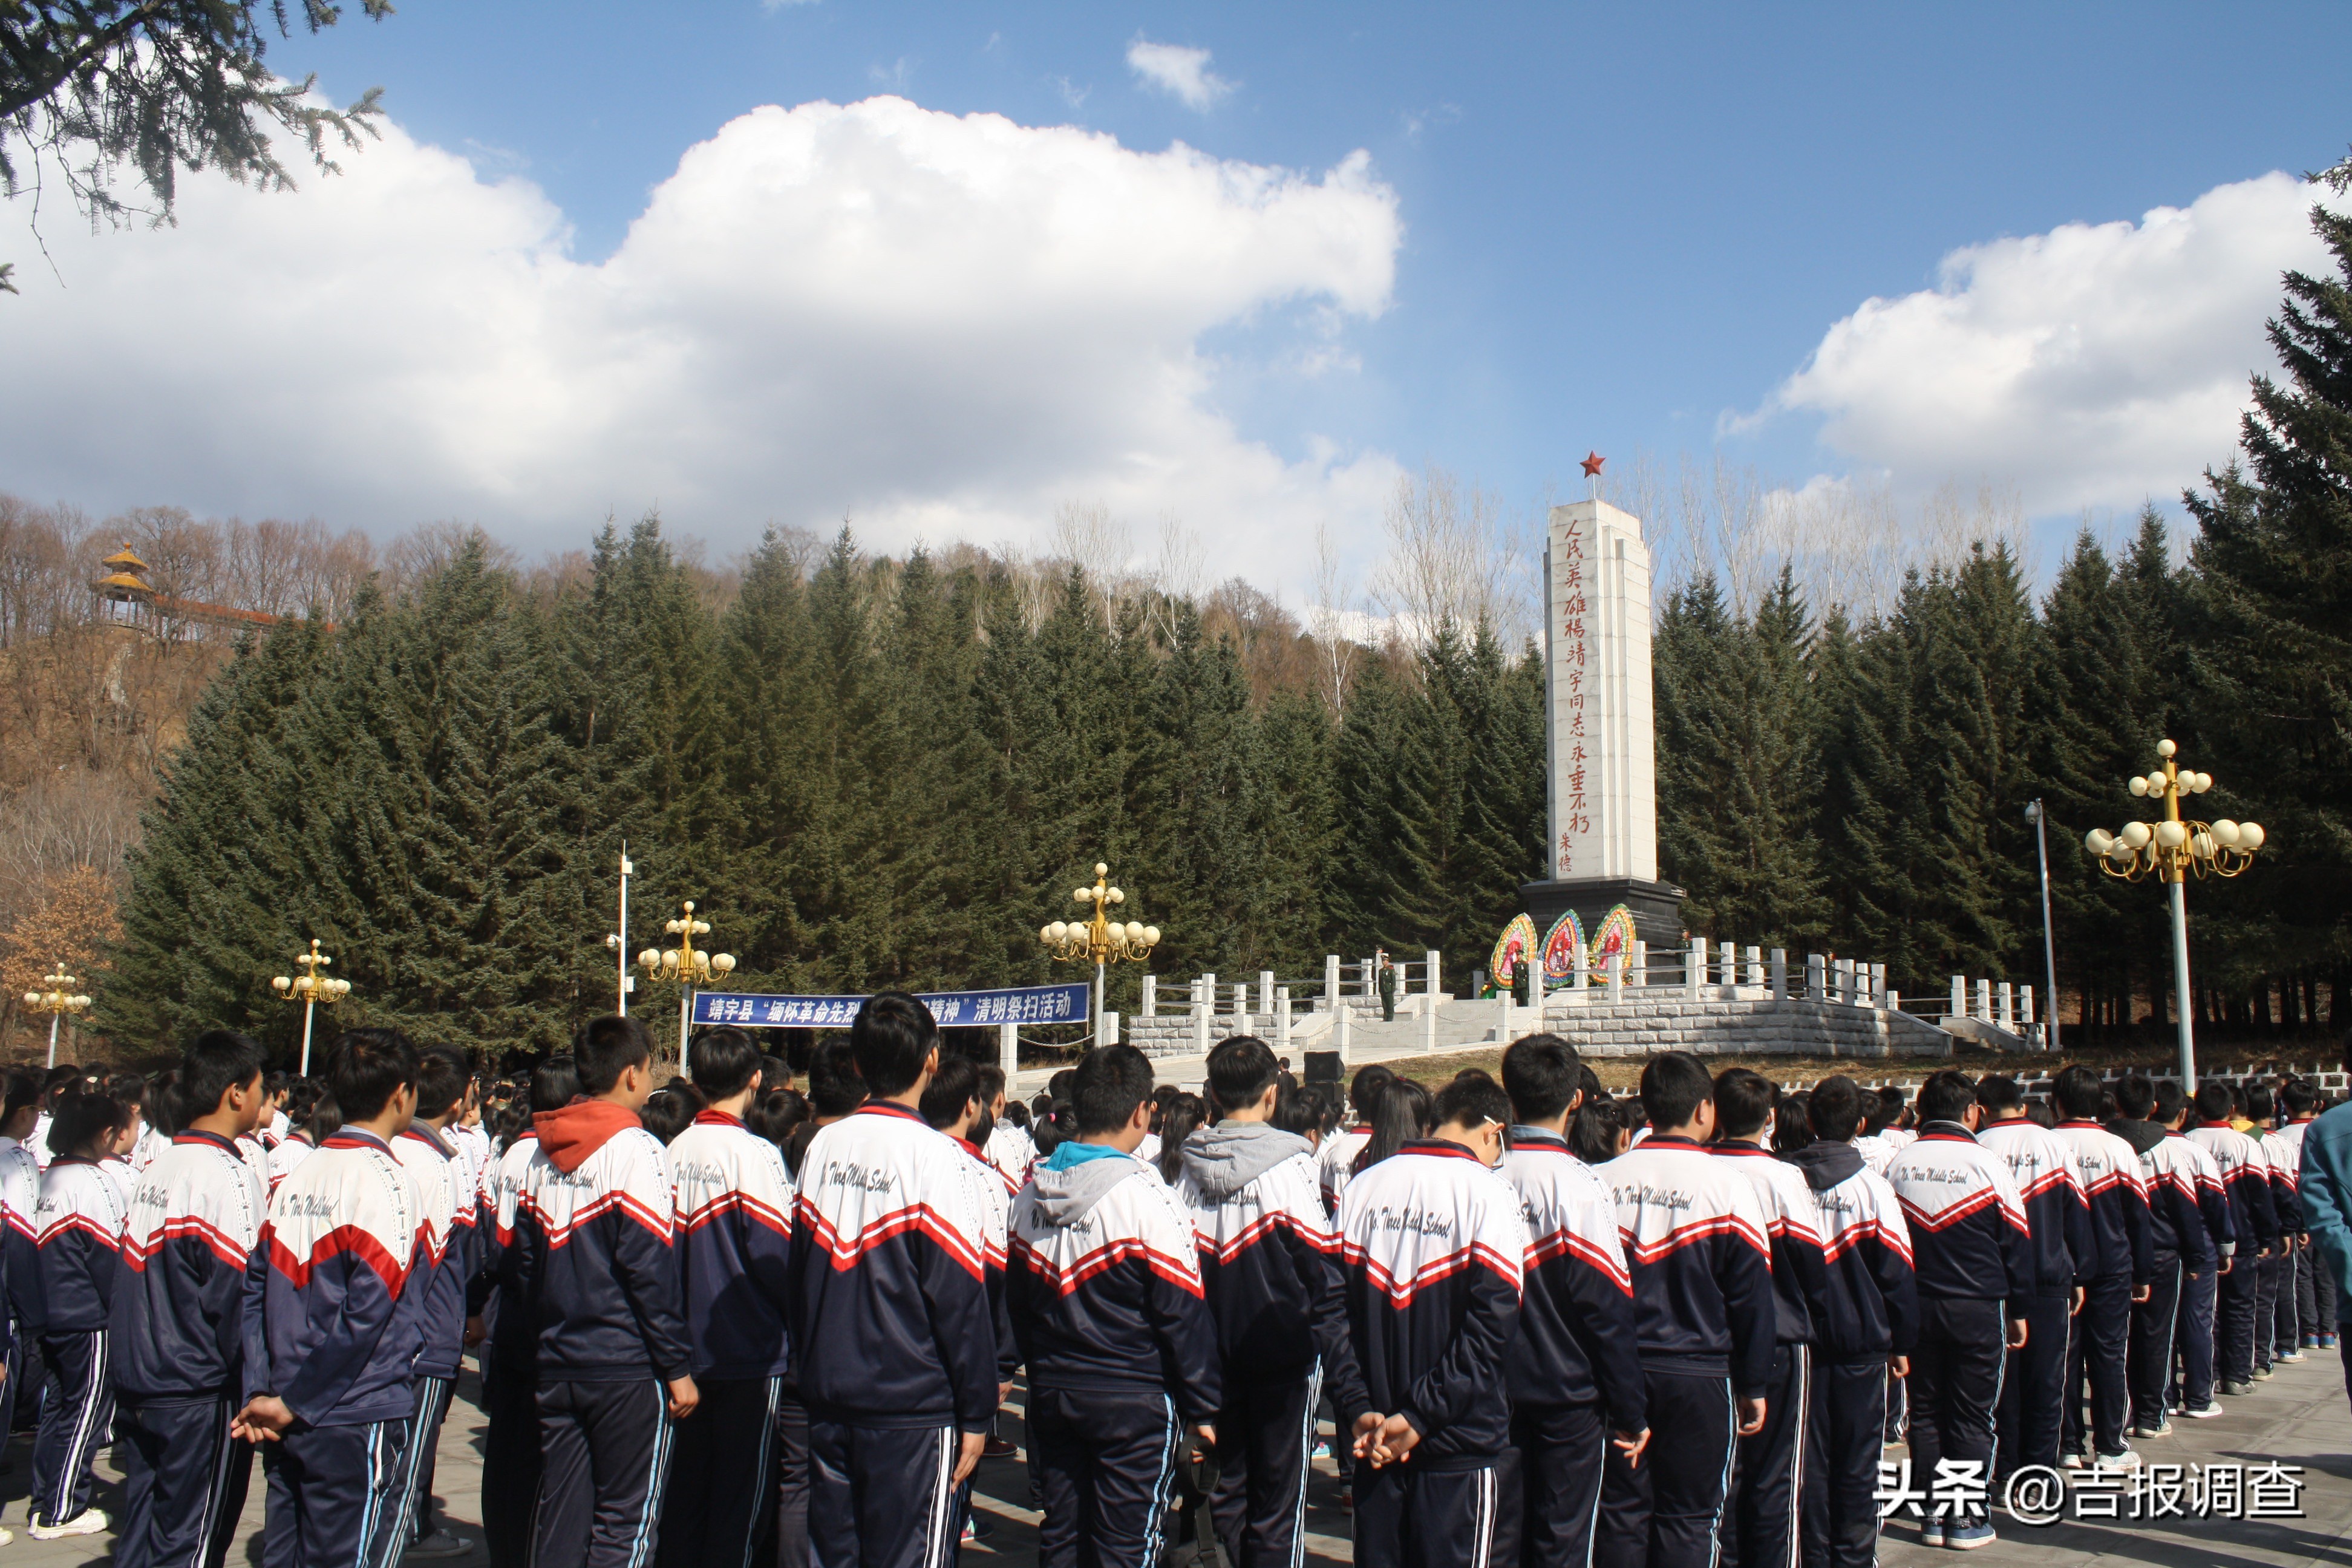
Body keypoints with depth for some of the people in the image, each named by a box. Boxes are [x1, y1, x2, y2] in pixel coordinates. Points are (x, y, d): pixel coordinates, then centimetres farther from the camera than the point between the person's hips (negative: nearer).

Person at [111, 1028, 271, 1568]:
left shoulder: (157, 1168, 7)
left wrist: (134, 1374, 18)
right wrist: (258, 1393, -9)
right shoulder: (229, 1177, -16)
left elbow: (134, 1279, 12)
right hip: (201, 1398, -7)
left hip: (138, 1386, 7)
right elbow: (240, 1296, -18)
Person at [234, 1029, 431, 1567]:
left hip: (289, 1422, 7)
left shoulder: (298, 1176, 7)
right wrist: (294, 1404, -9)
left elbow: (255, 1291, 5)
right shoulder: (385, 1179, -13)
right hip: (359, 1420, -7)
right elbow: (367, 1309, -18)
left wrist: (261, 1391, 1)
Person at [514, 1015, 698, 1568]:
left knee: (558, 1516, 14)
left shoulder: (542, 1154, 9)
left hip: (556, 1367, 7)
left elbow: (525, 1262, 14)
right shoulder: (635, 1148, -13)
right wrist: (678, 1367, -11)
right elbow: (650, 1269, -16)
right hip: (628, 1367, -7)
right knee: (625, 1522, 1)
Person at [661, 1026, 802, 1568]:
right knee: (743, 1495, 2)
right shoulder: (754, 1154, -15)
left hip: (690, 1352, 6)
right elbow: (778, 1254, -17)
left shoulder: (674, 1153, 2)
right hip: (753, 1352, -6)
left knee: (687, 1488, 15)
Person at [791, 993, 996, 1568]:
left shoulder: (822, 1147, 4)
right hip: (913, 1410, -6)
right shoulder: (932, 1154, -14)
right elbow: (961, 1296, -13)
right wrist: (977, 1413, -5)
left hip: (828, 1399, 6)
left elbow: (799, 1276, 13)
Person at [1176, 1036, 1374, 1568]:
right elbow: (1325, 1284, -15)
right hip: (1284, 1358, -4)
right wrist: (1349, 1388, -13)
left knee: (1229, 1492, 18)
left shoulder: (1189, 1171, -2)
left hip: (1215, 1359, 4)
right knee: (1279, 1506, 4)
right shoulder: (1288, 1168, -14)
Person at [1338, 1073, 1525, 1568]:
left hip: (1373, 1437, 4)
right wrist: (1420, 1416, -14)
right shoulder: (1489, 1194, -10)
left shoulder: (1361, 1188, 3)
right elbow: (1491, 1327, -16)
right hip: (1460, 1443, -4)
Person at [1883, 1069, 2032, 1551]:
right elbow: (2016, 1242, -3)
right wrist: (2019, 1309, 7)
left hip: (1916, 1307, 3)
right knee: (1972, 1415, 5)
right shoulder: (1987, 1164, -9)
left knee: (1925, 1412, 11)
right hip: (1978, 1307, -3)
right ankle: (1968, 1517, 9)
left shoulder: (1897, 1165, 2)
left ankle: (1934, 1512, 15)